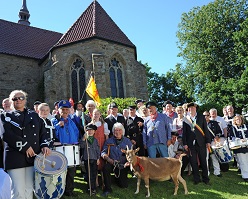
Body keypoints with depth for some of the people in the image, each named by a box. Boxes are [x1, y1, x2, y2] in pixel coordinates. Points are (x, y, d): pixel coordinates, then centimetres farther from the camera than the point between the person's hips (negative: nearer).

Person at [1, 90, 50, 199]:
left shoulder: (34, 115, 17)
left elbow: (42, 132, 13)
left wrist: (44, 145, -5)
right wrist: (25, 146, -16)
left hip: (33, 157, 3)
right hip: (15, 158, -3)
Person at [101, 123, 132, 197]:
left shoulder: (127, 141, 7)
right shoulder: (109, 141, 6)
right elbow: (103, 153, -2)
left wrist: (128, 162, -17)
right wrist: (109, 160, -20)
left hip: (123, 165, 1)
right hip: (112, 164, -1)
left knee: (123, 185, -2)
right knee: (105, 167, -34)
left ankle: (118, 177, 34)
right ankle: (107, 189, -17)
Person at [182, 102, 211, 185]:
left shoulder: (201, 117, 6)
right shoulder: (185, 119, 4)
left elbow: (206, 129, 5)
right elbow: (184, 132, 4)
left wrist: (208, 141, 0)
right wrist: (185, 143, -2)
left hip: (201, 142, 0)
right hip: (191, 143, 0)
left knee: (203, 161, 6)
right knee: (193, 162, 5)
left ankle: (205, 178, 19)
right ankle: (196, 179, 17)